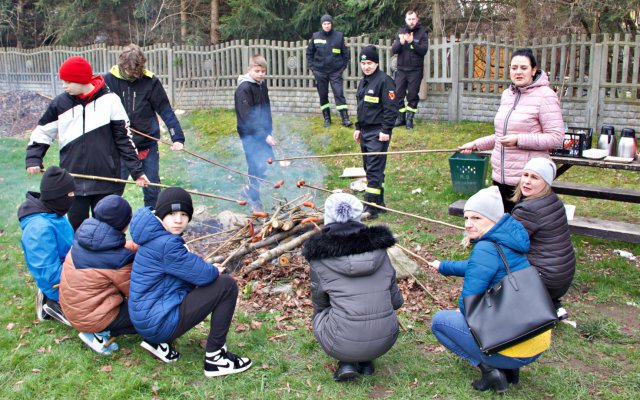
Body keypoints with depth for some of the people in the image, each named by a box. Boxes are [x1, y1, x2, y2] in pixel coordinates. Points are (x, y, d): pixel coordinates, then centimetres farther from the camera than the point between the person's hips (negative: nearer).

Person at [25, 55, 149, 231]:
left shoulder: (109, 100, -5)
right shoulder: (60, 103, 1)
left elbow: (123, 138, -2)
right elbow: (42, 133, 11)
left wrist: (137, 171, -4)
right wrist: (33, 159, -5)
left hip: (106, 182, -2)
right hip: (73, 182, 2)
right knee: (76, 229, 10)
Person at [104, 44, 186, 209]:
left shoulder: (150, 82, -7)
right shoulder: (109, 80, -7)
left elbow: (166, 111, -8)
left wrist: (177, 138, -16)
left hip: (148, 145, 0)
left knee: (152, 189, 10)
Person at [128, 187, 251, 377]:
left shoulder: (157, 237, 8)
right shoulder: (165, 244, -23)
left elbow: (191, 269, 18)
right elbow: (203, 274, -22)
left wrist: (211, 270, -1)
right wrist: (215, 271, 1)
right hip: (158, 323, -10)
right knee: (227, 285, -11)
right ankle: (215, 358, -2)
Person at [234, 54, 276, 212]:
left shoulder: (262, 85, 9)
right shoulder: (244, 89, -17)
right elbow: (248, 117, -22)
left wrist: (269, 131, 15)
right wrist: (265, 135, -25)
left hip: (263, 133, 8)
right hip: (250, 135, -8)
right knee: (259, 168, -7)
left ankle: (249, 191, 29)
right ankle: (254, 198, 14)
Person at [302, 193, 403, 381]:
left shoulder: (321, 256, -5)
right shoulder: (378, 247, 3)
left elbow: (320, 304, 8)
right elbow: (396, 301, 8)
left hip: (344, 343, -3)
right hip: (386, 341, 3)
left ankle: (347, 362, 9)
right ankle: (366, 360, 19)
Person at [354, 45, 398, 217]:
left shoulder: (384, 81, -12)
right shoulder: (364, 82, 16)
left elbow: (391, 108, -16)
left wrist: (386, 130, -19)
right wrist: (358, 128, 19)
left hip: (378, 133, -9)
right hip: (365, 132, 9)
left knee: (374, 170, -10)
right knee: (369, 169, 13)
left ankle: (371, 208, -8)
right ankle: (379, 204, 22)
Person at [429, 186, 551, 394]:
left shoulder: (486, 249, -19)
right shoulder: (507, 242, 7)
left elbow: (467, 304, -17)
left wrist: (464, 313, 6)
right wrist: (444, 266, 38)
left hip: (515, 350, -8)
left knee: (439, 320, 5)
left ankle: (489, 369, -2)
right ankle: (509, 368, 17)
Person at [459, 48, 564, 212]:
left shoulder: (545, 96, -9)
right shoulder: (507, 94, 14)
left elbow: (556, 137, -15)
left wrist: (518, 140, -22)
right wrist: (476, 145, 20)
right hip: (500, 177, 7)